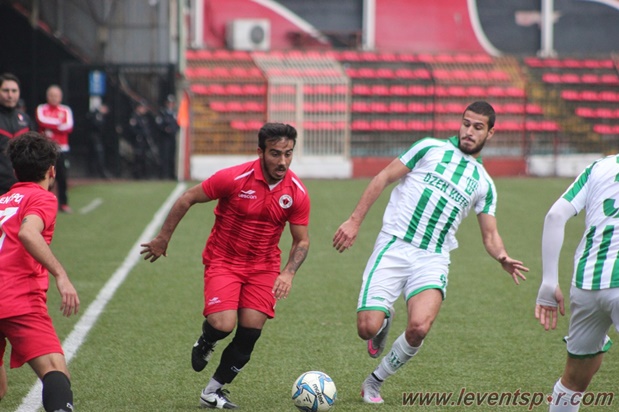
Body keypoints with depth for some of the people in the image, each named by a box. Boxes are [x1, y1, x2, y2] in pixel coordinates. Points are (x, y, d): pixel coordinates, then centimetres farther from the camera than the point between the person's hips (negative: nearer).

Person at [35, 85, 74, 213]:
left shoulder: (66, 110, 10)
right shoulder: (41, 109, 6)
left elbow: (69, 127, -5)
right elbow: (41, 121, -14)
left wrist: (50, 126, -9)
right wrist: (59, 123, -8)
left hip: (62, 149, 1)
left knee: (62, 177, 0)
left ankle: (63, 203, 8)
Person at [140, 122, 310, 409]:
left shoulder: (297, 193, -11)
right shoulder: (233, 178, -20)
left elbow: (302, 240, 1)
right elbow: (187, 200, -7)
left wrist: (288, 273, -17)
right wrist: (163, 239, -1)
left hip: (264, 266, 3)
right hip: (223, 260, -3)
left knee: (250, 330, -6)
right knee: (223, 324, -21)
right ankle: (205, 342, 18)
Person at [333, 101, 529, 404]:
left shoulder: (484, 184, 15)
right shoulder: (431, 148, 7)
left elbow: (490, 235, 16)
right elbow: (384, 178, 7)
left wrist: (503, 258, -7)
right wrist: (355, 221, 0)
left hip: (432, 260, 2)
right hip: (393, 246, -1)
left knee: (419, 328, -25)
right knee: (367, 328, -15)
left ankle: (374, 382, 1)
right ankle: (384, 320, 25)